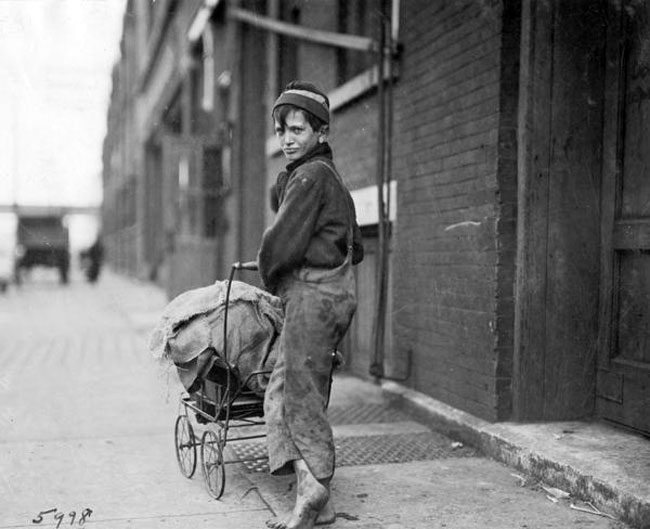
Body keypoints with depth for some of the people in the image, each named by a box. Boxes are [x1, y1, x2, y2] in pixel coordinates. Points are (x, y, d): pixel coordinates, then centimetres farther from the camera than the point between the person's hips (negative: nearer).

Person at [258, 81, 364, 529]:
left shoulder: (310, 175, -9)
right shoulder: (332, 179, 22)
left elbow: (281, 243, -16)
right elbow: (356, 249, 27)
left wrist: (270, 278, 4)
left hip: (312, 292, -10)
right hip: (335, 290, 10)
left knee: (302, 395, -3)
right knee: (282, 393, 9)